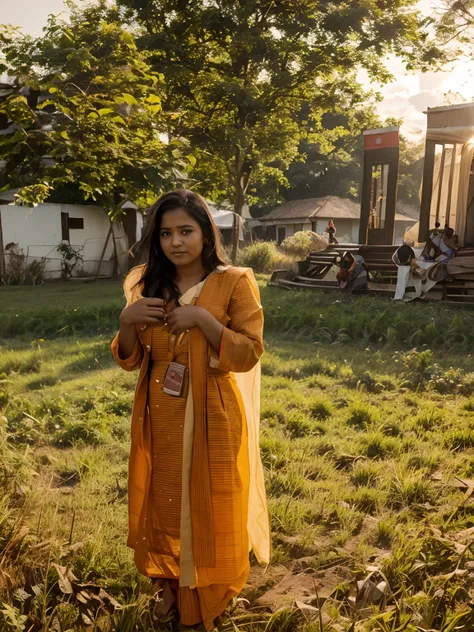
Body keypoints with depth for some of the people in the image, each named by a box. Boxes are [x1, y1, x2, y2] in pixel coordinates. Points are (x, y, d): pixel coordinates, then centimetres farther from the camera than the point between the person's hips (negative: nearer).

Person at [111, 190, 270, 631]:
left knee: (210, 507, 12)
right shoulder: (148, 285, 3)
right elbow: (130, 360, 4)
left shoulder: (235, 283, -9)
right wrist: (126, 320, -15)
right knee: (163, 503, 17)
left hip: (211, 418, -3)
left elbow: (249, 355, -14)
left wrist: (202, 318, -24)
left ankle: (209, 595, 39)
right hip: (160, 418, 4)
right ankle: (171, 586, 43)